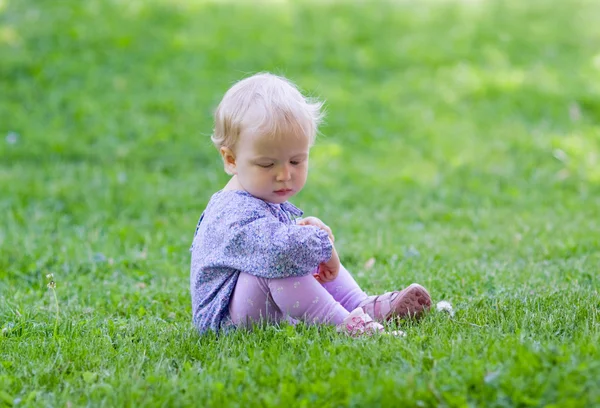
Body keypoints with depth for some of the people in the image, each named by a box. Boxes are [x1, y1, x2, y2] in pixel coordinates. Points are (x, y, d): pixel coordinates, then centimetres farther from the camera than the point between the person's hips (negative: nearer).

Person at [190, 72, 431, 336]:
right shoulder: (237, 214, -29)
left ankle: (366, 305, 2)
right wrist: (320, 241, -27)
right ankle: (345, 323, -33)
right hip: (226, 320, -11)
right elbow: (280, 249, -47)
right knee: (282, 265, -35)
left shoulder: (271, 203, 5)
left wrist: (304, 228, 1)